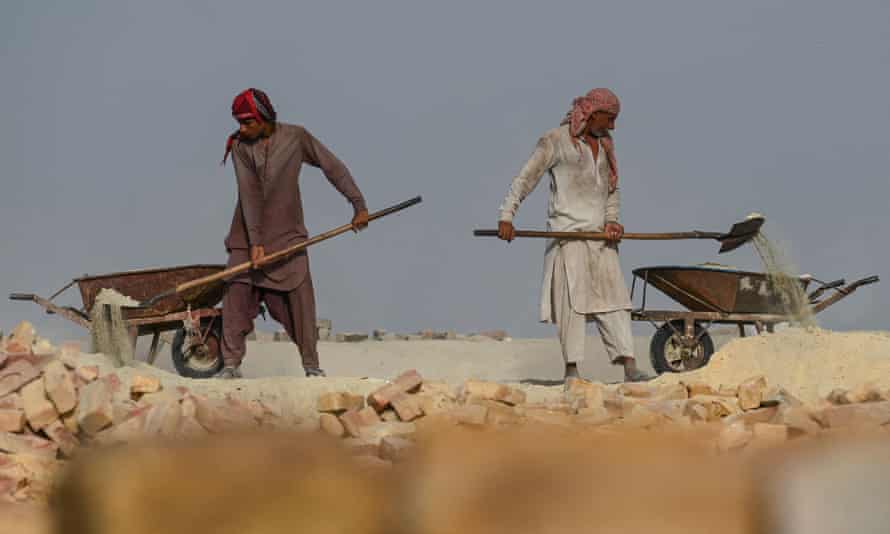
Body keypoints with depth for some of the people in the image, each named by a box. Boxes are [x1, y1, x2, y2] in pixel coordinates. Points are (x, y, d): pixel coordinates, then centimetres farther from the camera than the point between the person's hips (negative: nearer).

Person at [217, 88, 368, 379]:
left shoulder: (295, 137, -8)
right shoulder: (239, 145, -8)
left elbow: (333, 167, -1)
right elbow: (248, 193, -15)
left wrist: (359, 205, -3)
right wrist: (255, 241, -21)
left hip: (287, 232, 0)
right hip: (248, 232, 0)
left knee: (300, 296, -5)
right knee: (237, 292, -10)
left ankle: (311, 364, 1)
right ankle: (231, 363, -8)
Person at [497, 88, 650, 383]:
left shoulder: (605, 145, 17)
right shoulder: (555, 141, -2)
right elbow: (525, 179, -5)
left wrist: (612, 219, 3)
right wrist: (506, 216, -15)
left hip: (600, 235, 6)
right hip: (567, 233, -6)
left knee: (613, 296, -1)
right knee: (572, 298, -9)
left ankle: (629, 367, -5)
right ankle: (571, 368, -8)